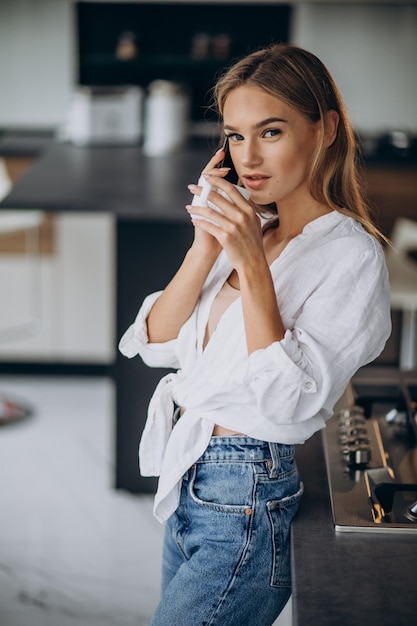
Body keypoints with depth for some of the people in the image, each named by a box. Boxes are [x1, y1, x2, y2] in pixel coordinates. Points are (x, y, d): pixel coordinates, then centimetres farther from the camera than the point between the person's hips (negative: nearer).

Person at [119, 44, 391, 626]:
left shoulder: (351, 255, -13)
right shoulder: (246, 229, 10)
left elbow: (289, 398, -22)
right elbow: (157, 344, 3)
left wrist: (251, 262, -23)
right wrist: (206, 247, -10)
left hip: (248, 502, -8)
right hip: (188, 481, 8)